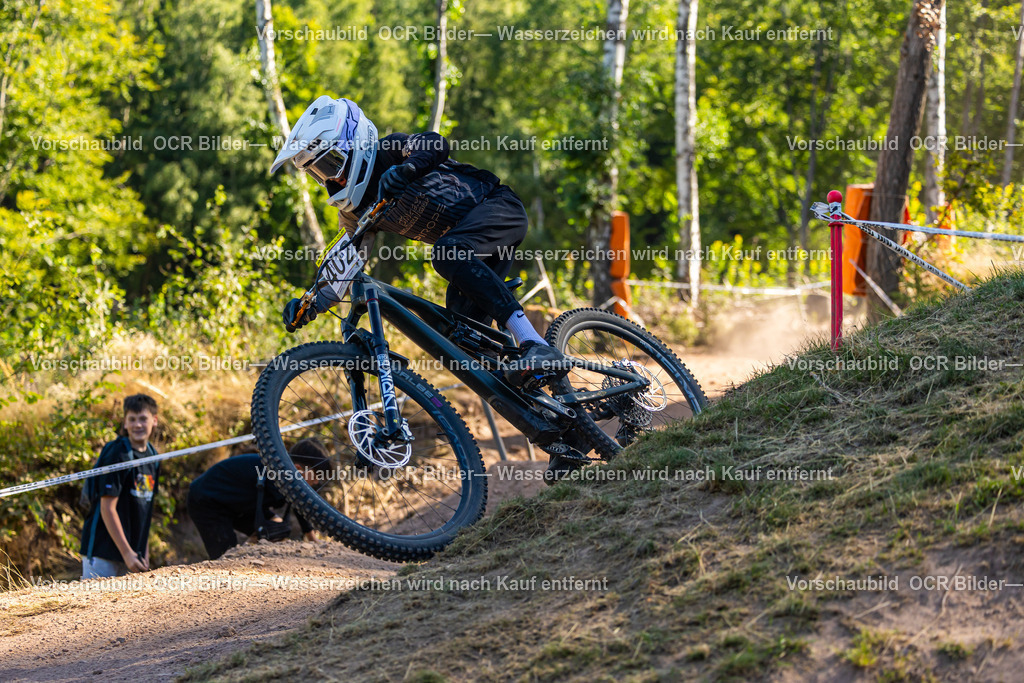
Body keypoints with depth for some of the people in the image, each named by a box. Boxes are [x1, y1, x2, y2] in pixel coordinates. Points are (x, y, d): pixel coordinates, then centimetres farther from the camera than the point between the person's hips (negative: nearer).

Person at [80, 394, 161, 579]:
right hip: (102, 550, -7)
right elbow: (107, 508, -16)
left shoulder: (152, 456, 10)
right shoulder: (118, 455, -14)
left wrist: (144, 552, 13)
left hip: (131, 551, 7)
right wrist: (127, 552, -18)